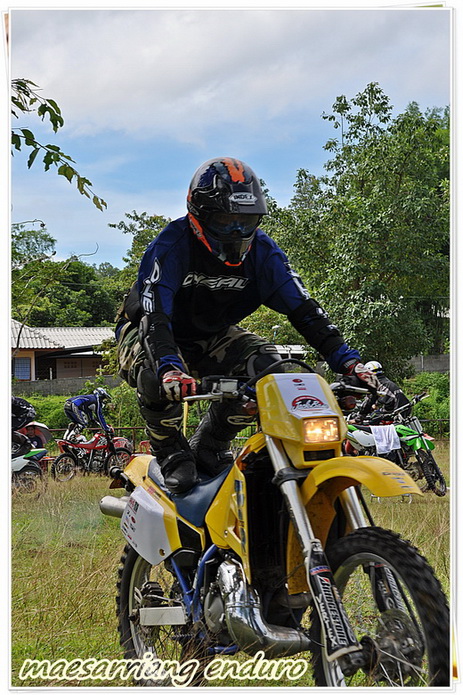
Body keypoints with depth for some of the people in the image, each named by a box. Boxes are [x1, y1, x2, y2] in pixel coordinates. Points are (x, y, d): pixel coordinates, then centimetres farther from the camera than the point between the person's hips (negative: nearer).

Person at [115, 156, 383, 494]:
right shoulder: (170, 246, -27)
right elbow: (154, 314, -39)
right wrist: (169, 367, -59)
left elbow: (304, 308, -16)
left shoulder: (261, 250, -12)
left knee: (268, 364, -23)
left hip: (212, 339, 5)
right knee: (157, 377, -39)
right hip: (148, 335, -5)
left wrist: (348, 361, -28)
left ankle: (209, 446, -3)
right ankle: (172, 455, -10)